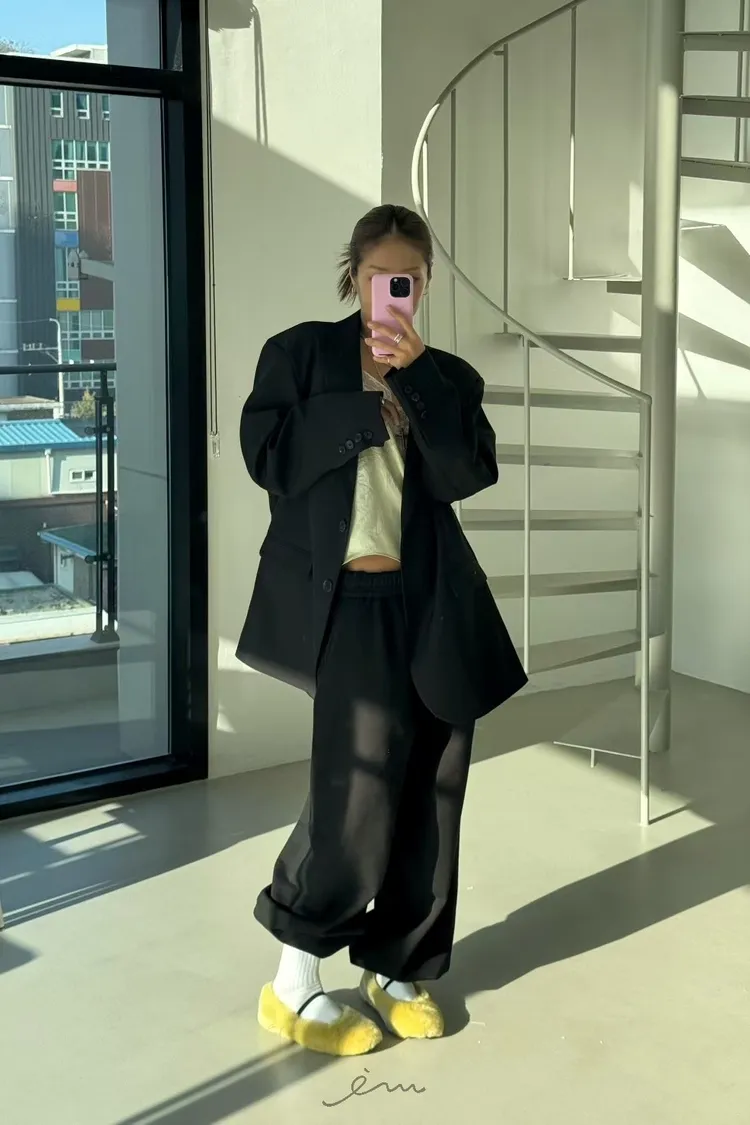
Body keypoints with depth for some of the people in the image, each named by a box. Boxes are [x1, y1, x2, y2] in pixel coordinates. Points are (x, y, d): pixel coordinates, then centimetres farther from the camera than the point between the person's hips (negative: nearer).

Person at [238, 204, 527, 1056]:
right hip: (340, 596, -4)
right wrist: (374, 404, -5)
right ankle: (294, 984, -1)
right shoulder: (300, 352, 8)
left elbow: (465, 474, -2)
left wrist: (416, 377, -9)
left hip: (426, 602, 4)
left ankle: (397, 969, 22)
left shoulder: (448, 377, 14)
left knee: (427, 784, 4)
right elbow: (269, 454, -6)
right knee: (366, 769, -16)